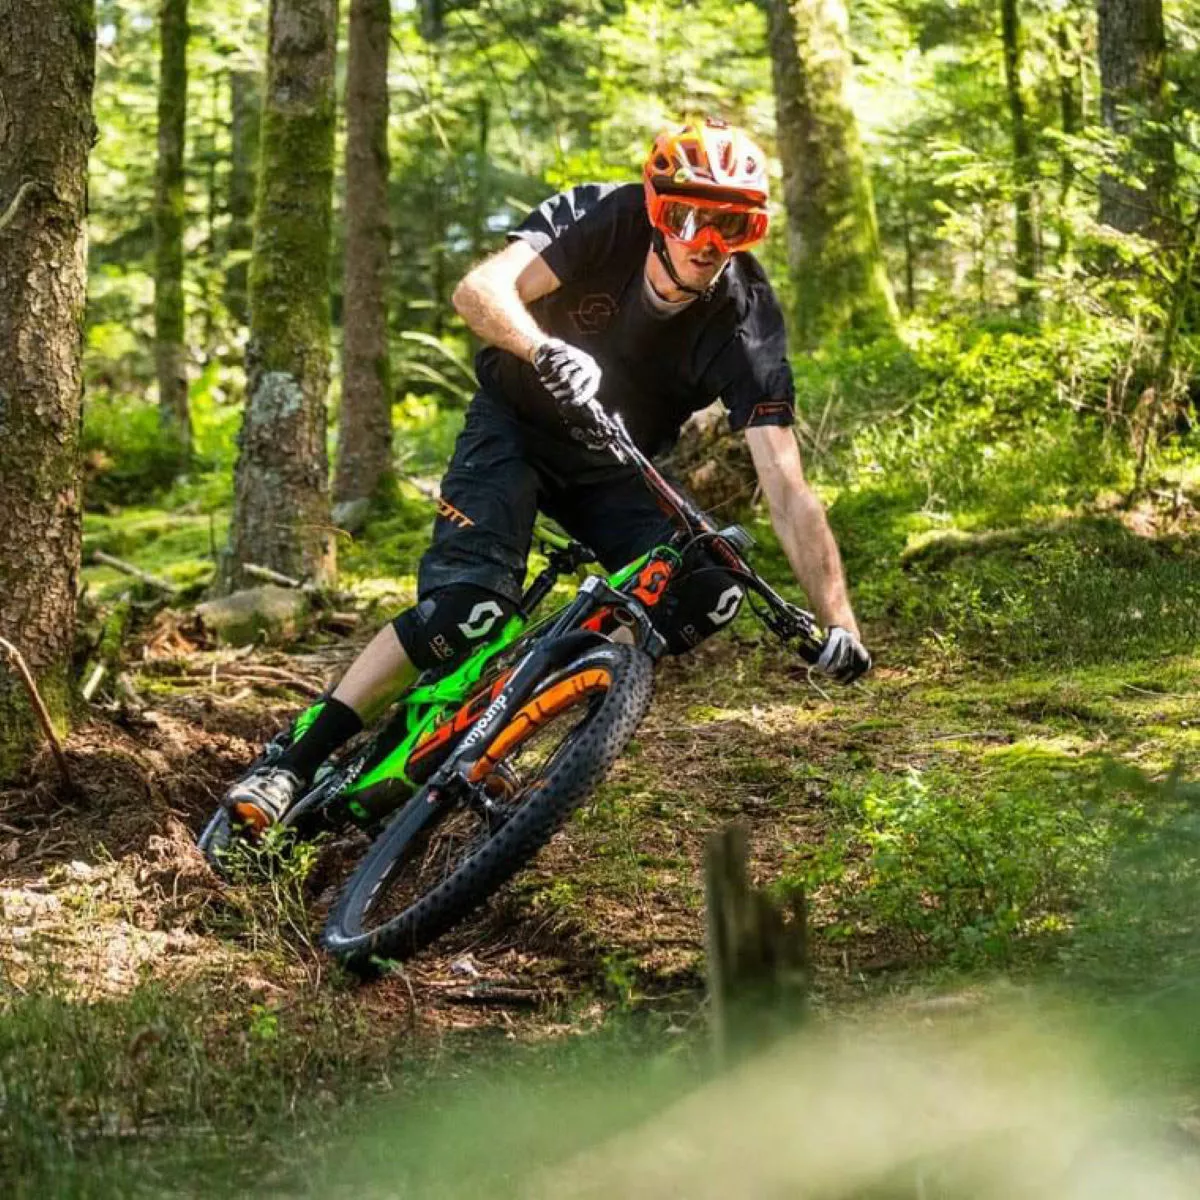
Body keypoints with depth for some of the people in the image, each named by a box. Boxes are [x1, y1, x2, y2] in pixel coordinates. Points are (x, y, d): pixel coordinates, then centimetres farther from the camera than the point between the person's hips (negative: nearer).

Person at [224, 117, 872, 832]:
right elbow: (480, 290, -38)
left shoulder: (747, 324, -22)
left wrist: (839, 622, -34)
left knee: (707, 592, -21)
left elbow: (787, 486, -25)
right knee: (469, 600, -27)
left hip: (611, 473, 3)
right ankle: (293, 769, -22)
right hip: (517, 430, -3)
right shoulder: (603, 220, -25)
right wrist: (546, 350, -59)